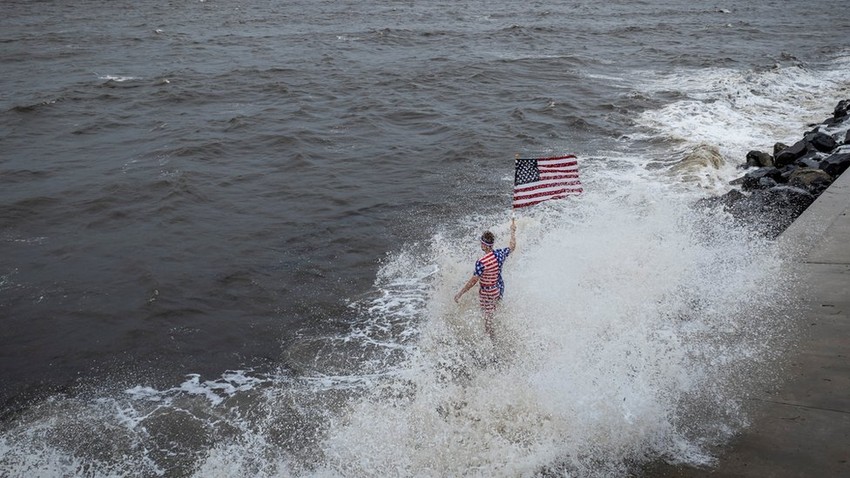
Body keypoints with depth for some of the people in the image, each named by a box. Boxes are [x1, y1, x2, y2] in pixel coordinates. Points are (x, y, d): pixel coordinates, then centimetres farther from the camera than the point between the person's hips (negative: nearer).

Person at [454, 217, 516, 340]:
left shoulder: (482, 262, -30)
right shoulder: (500, 253, -11)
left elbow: (473, 281, -26)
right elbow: (512, 247, 11)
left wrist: (459, 294, -17)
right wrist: (513, 231, 25)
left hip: (487, 294, -7)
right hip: (500, 288, 7)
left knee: (488, 319, 10)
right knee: (496, 314, 27)